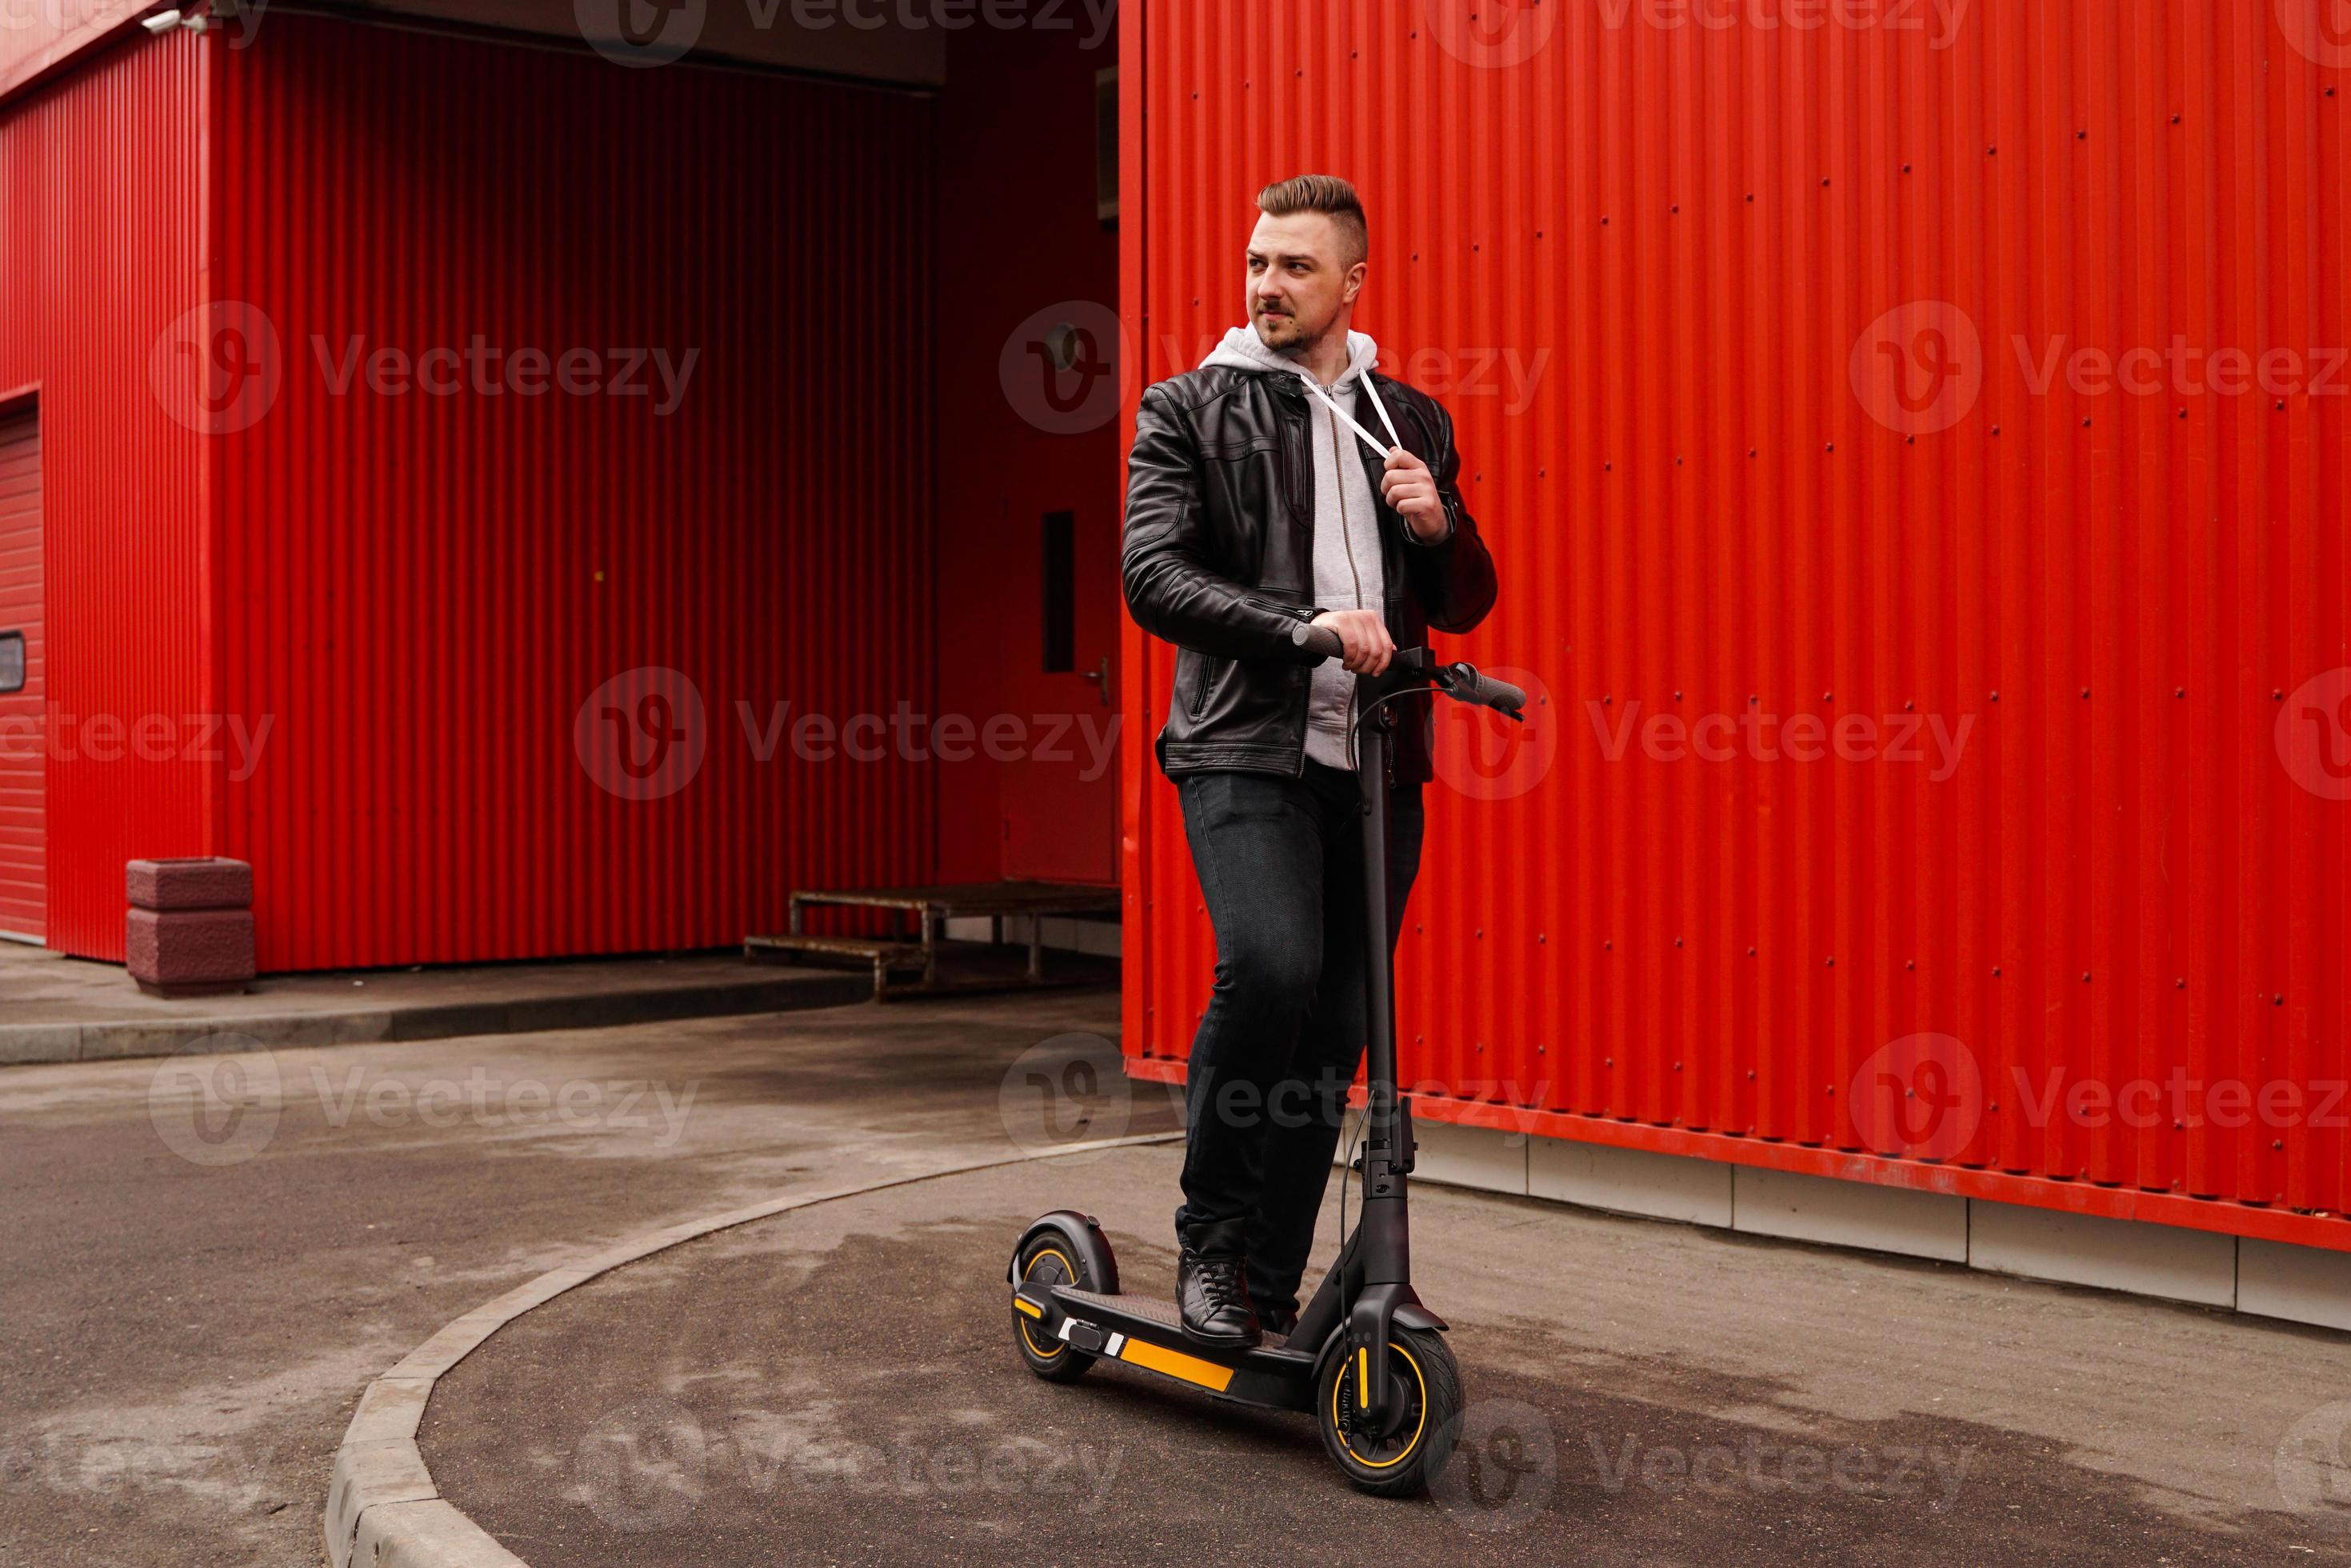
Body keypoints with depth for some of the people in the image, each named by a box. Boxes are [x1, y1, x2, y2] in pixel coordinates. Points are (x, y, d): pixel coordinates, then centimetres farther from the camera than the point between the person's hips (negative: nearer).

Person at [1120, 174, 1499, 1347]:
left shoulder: (1410, 423, 17)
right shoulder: (1189, 410, 5)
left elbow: (1466, 603, 19)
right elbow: (1152, 573, -8)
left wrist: (1437, 526, -3)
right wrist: (1301, 627, -21)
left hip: (1375, 762, 4)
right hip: (1245, 748, -4)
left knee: (1336, 1029, 4)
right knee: (1269, 967, -26)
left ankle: (1271, 1293, 17)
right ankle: (1211, 1238, -5)